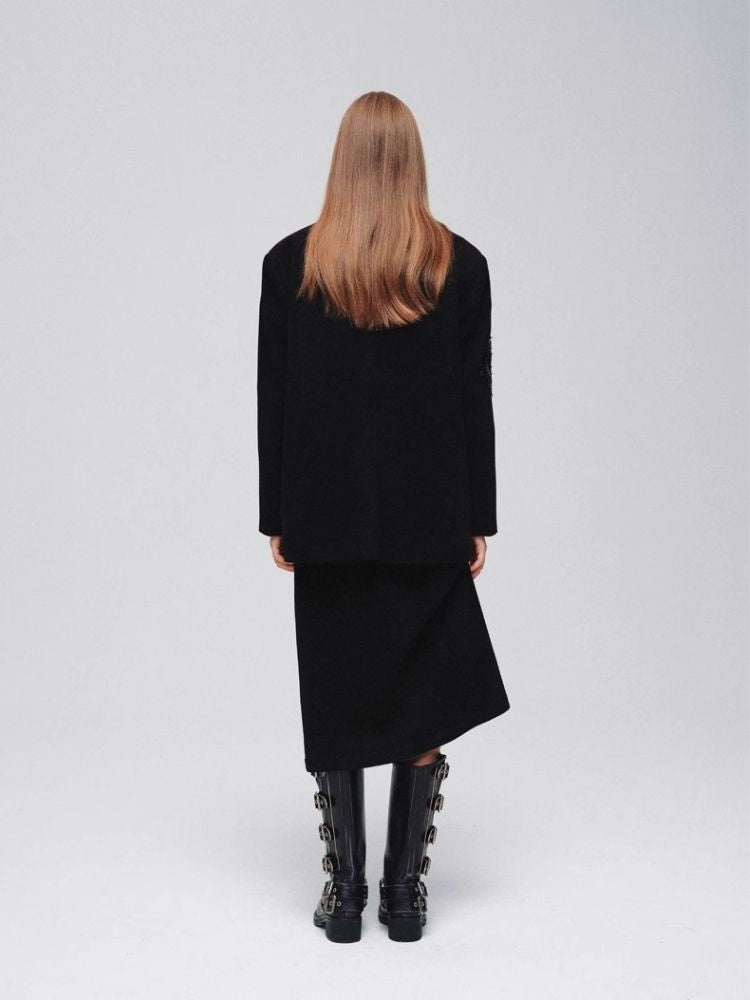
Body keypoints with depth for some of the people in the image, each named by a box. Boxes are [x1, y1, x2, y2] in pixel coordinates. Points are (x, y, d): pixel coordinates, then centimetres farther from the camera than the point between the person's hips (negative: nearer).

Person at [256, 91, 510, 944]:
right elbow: (474, 403, -2)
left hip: (328, 520, 0)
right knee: (427, 699, 9)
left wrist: (278, 519, 6)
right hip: (430, 521, 0)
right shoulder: (460, 264, -3)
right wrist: (477, 520, 5)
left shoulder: (290, 263, -3)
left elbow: (274, 401, -1)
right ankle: (405, 893, 15)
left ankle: (344, 894, 15)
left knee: (337, 698, 9)